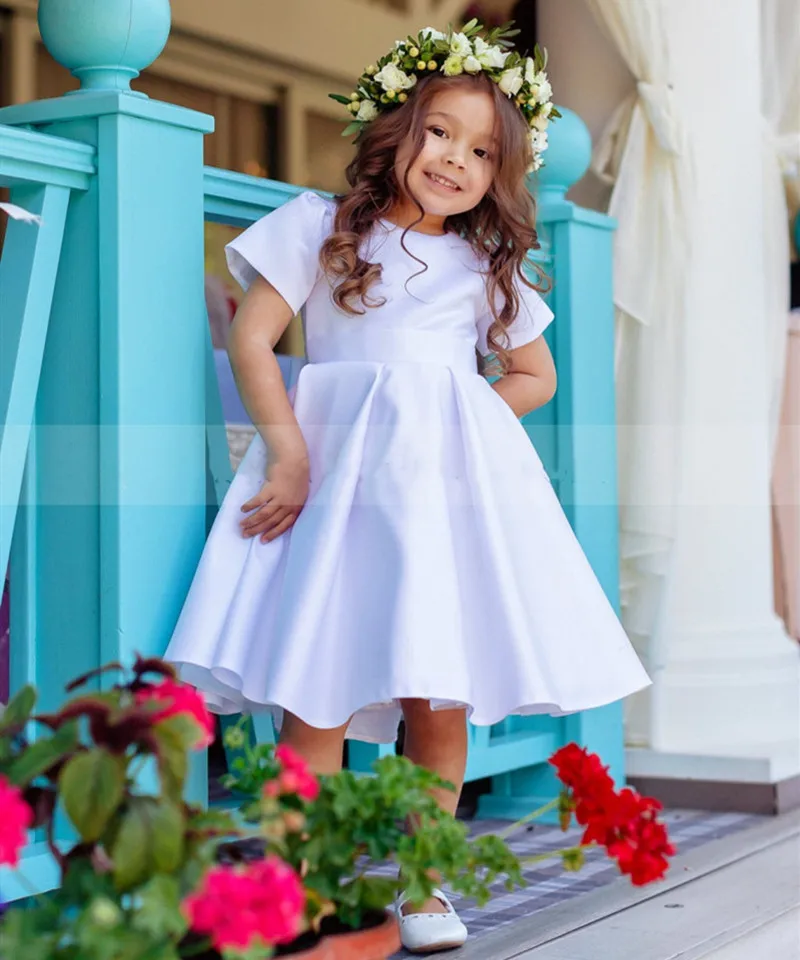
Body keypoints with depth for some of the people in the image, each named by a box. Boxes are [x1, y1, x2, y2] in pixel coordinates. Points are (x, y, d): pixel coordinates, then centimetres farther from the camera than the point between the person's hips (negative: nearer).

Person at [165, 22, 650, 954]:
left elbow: (535, 375, 26)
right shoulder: (324, 229, 9)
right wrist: (288, 448, -10)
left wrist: (466, 418, 7)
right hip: (338, 468, -2)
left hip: (455, 477, 3)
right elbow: (251, 337, 1)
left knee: (440, 695, -1)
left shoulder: (488, 267, 18)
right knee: (319, 691, -10)